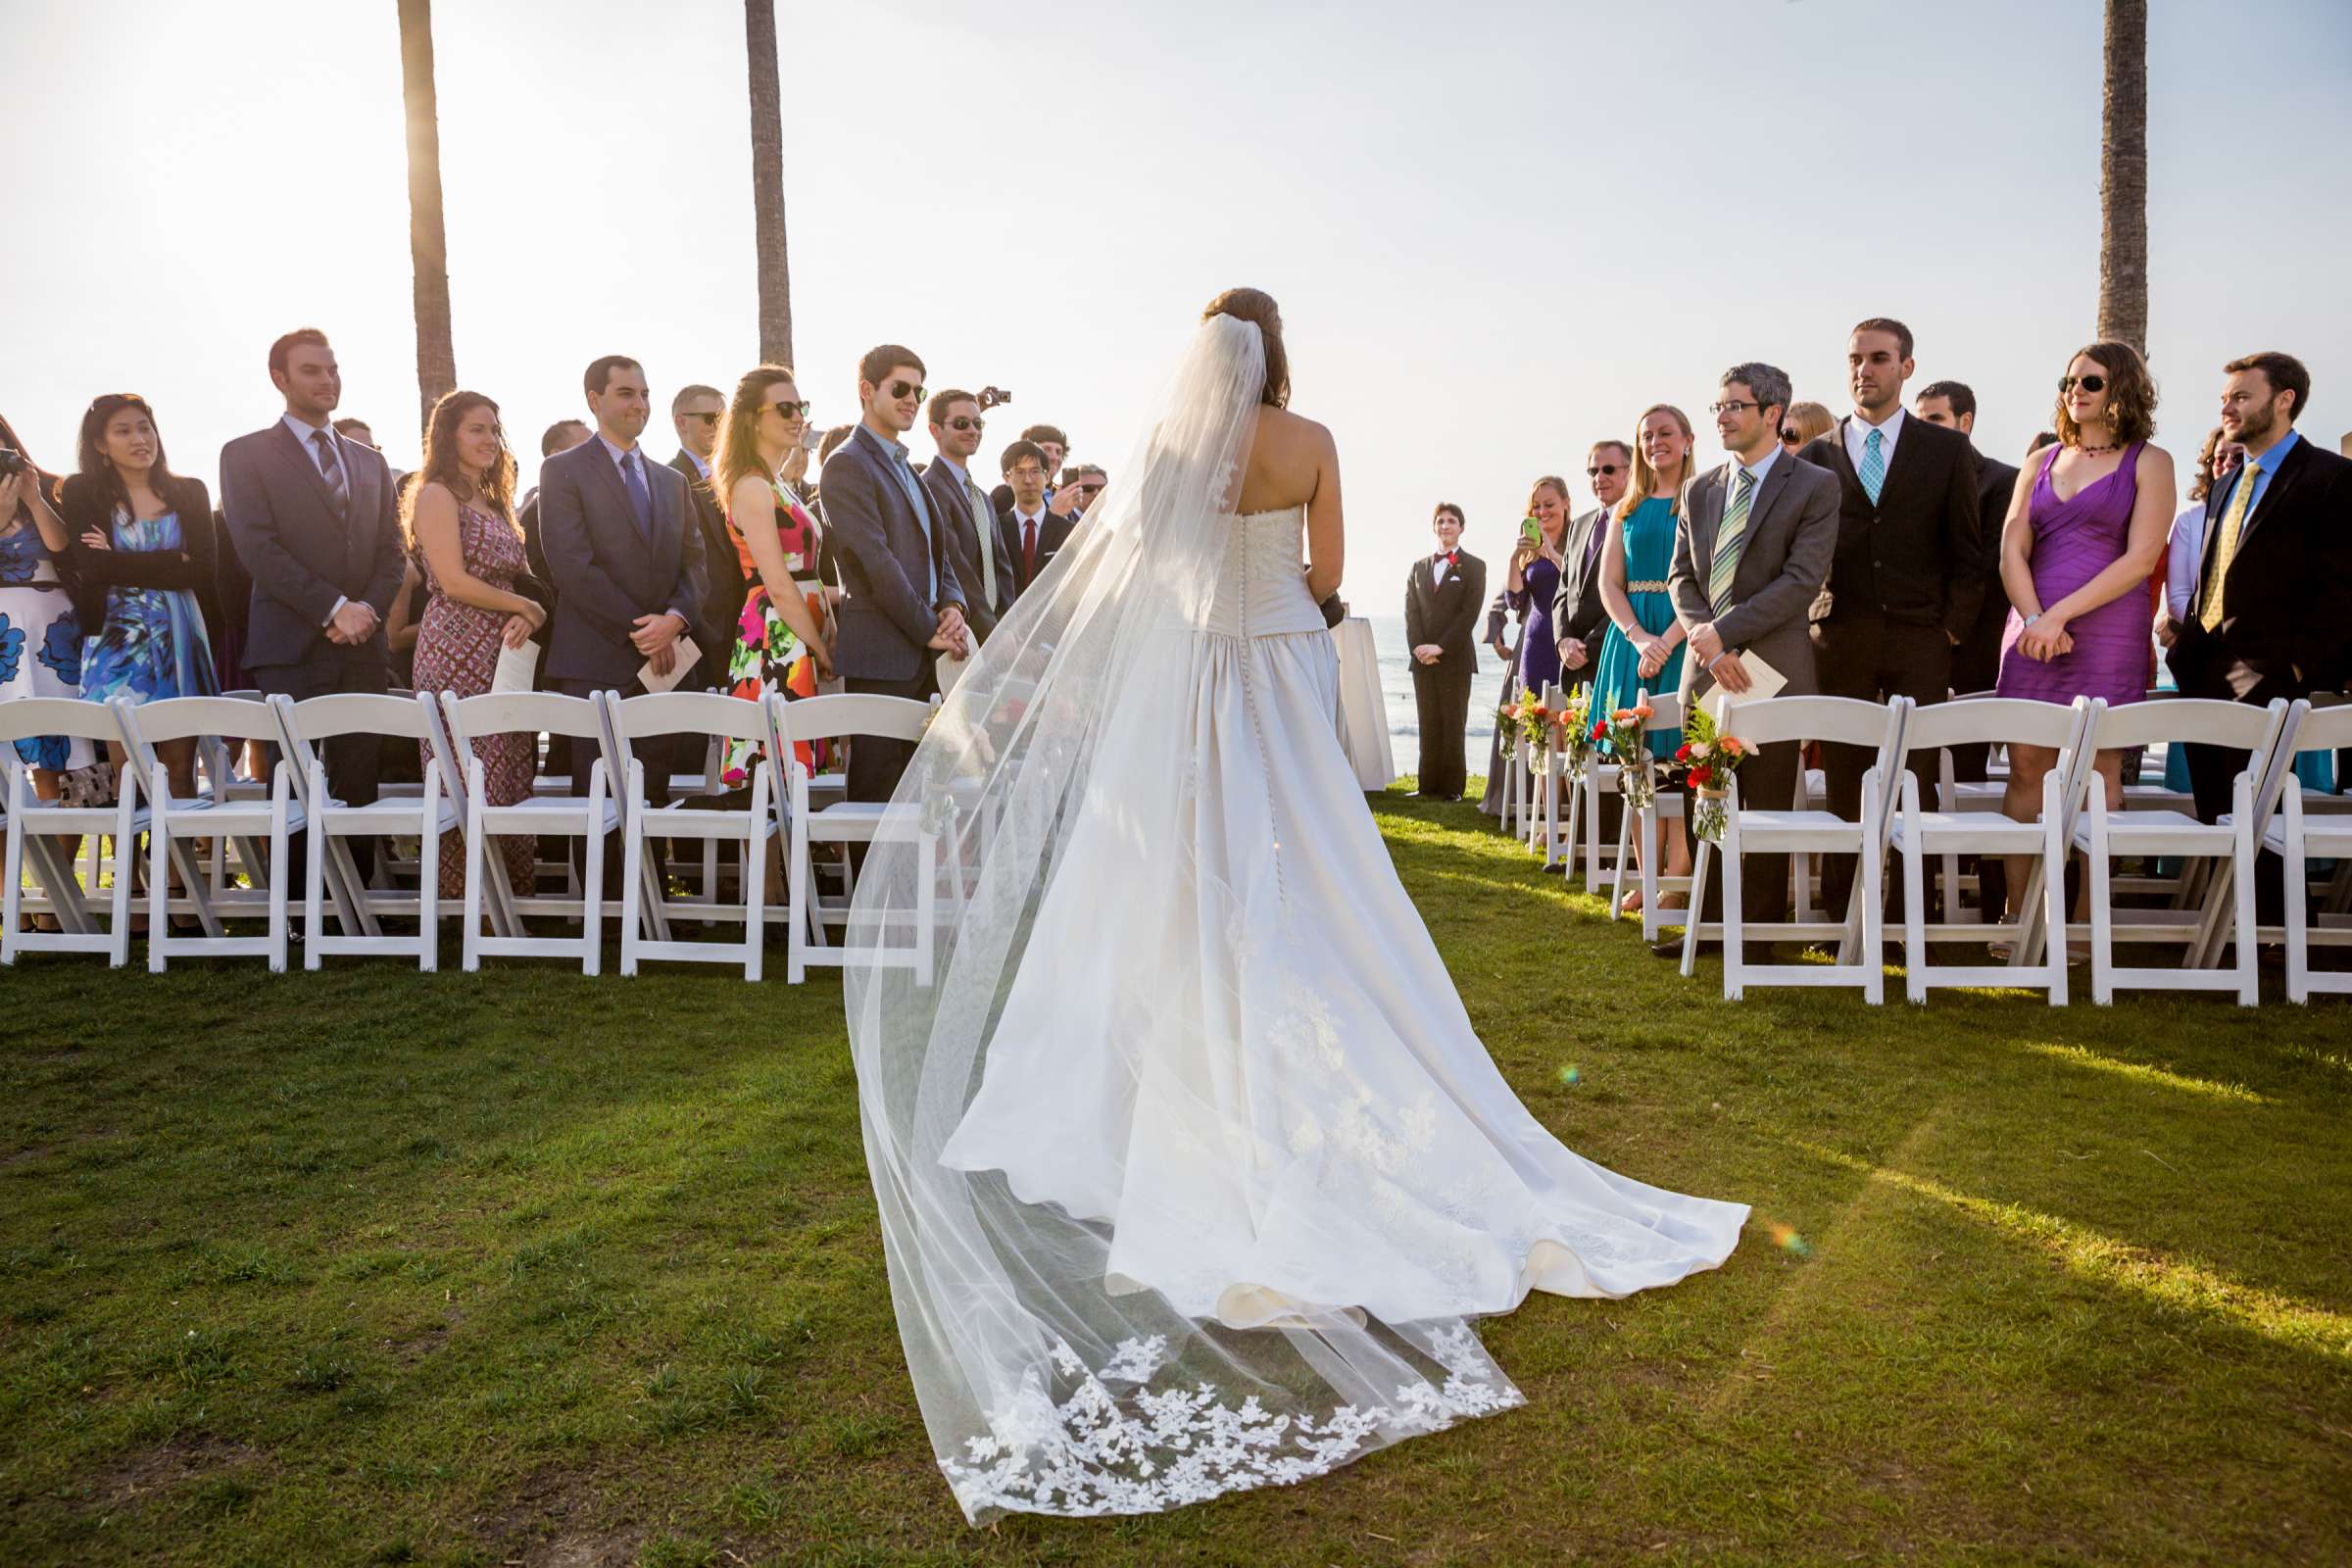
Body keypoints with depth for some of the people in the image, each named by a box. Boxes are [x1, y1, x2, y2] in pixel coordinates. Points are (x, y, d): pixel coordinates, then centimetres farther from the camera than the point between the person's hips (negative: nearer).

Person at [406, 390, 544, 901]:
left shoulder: (493, 501, 21)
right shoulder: (437, 495, -2)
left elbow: (514, 577, 17)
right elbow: (454, 581, -12)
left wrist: (525, 618, -4)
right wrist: (528, 607, -6)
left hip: (504, 652, 7)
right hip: (457, 655, -7)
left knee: (511, 785, 5)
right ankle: (465, 902, 1)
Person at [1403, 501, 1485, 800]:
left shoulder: (1474, 567, 4)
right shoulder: (1418, 568, 16)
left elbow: (1469, 613, -6)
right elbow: (1411, 612, 8)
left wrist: (1441, 647, -14)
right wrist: (1419, 648, -8)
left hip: (1456, 659, -4)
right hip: (1423, 660, 4)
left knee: (1453, 725, -2)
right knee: (1428, 726, 4)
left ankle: (1453, 787, 2)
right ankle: (1429, 786, 7)